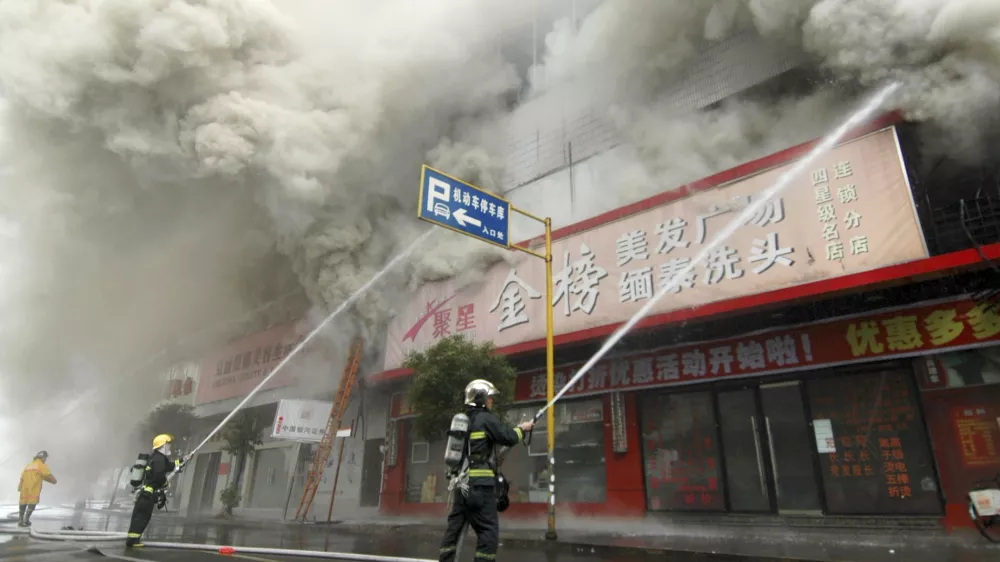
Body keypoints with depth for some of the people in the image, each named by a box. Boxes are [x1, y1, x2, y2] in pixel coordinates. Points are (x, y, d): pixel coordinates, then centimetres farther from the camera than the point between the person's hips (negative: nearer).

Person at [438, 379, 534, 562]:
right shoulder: (487, 418, -7)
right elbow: (509, 438, -11)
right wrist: (522, 429, 7)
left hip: (463, 482, 8)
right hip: (480, 483, -8)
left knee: (454, 526, 11)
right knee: (489, 530, -4)